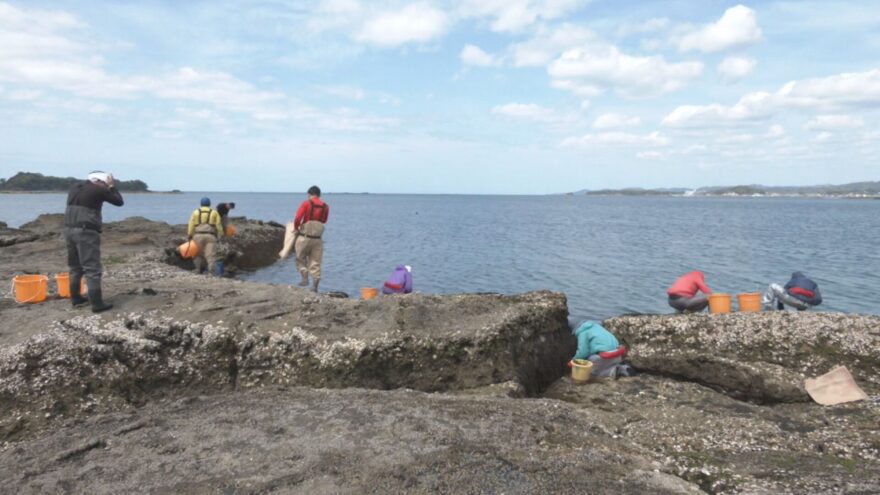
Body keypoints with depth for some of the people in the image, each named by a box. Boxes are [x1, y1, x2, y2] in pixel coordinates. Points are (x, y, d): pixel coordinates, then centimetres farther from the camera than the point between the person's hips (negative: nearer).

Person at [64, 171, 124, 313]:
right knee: (92, 269, -6)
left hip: (69, 229, 8)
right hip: (86, 231, -8)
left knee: (75, 266, 19)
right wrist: (112, 186, 14)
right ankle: (97, 304, -7)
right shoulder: (98, 190, -6)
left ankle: (75, 298, 26)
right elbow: (119, 201, 3)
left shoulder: (75, 187, 15)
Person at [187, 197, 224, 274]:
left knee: (198, 254, 14)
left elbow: (191, 225, 5)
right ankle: (211, 271, -20)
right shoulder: (214, 212, 11)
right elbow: (218, 225, 4)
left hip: (198, 236, 1)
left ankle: (198, 270, 13)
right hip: (210, 236, -1)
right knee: (211, 255, -7)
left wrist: (189, 236, 7)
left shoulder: (195, 212, 11)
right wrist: (221, 235, 7)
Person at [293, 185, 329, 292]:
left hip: (304, 238, -3)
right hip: (317, 239, 3)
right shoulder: (325, 207, 4)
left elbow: (297, 218, -15)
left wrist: (296, 228, 3)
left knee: (300, 259, 18)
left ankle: (305, 278, 6)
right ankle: (315, 286, 5)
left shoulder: (306, 204, -7)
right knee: (315, 263, 8)